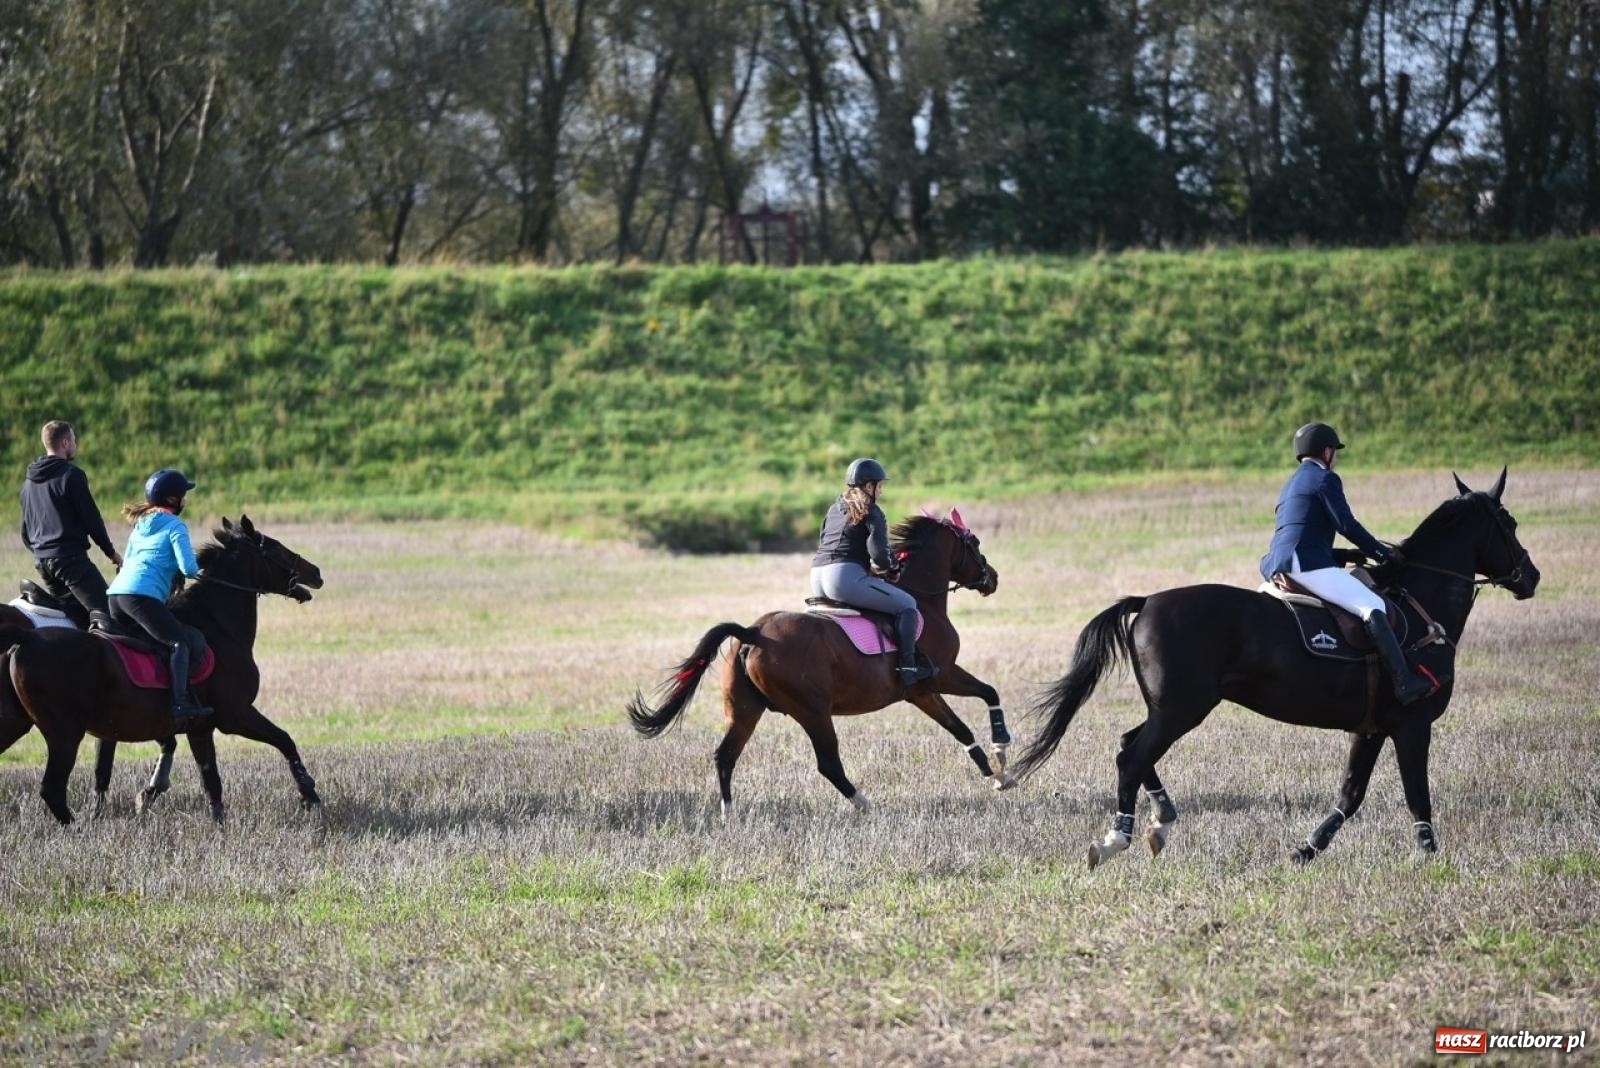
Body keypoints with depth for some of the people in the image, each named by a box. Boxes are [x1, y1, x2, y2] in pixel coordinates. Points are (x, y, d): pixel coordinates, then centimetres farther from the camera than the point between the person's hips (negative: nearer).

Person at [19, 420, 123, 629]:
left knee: (77, 618, 11)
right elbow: (90, 518, -8)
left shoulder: (29, 481, 16)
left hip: (41, 561, 8)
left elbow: (25, 529, 21)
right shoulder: (71, 475, -9)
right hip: (70, 557, -8)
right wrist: (111, 551, 2)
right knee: (106, 611, -13)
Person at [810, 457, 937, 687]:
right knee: (907, 604, 1)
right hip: (846, 577, -9)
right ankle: (908, 667, -9)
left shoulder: (834, 509, 23)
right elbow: (877, 552, -14)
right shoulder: (872, 513, -1)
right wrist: (891, 570, 9)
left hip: (817, 579, 9)